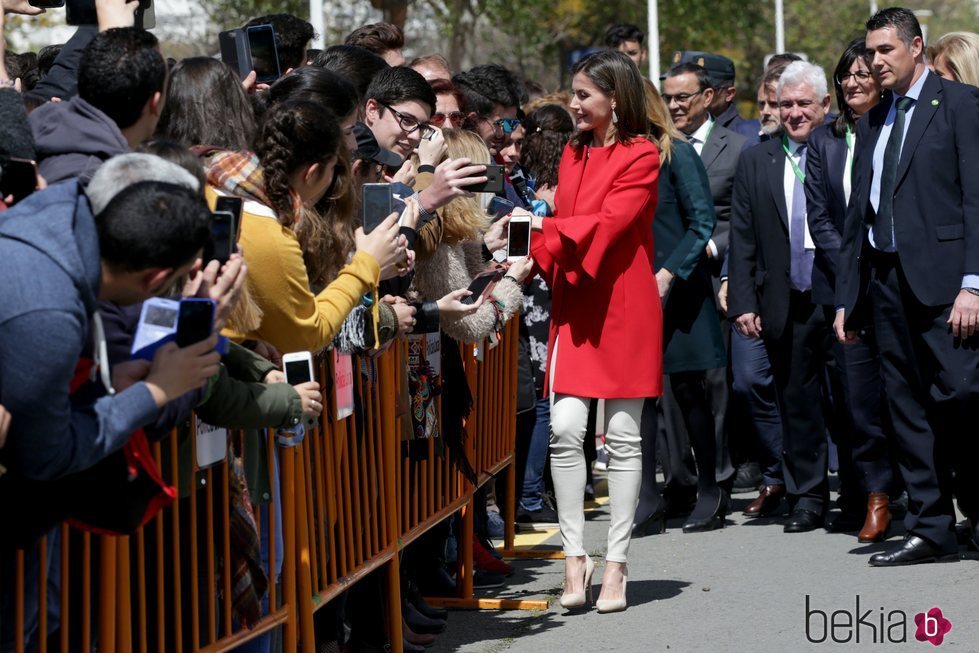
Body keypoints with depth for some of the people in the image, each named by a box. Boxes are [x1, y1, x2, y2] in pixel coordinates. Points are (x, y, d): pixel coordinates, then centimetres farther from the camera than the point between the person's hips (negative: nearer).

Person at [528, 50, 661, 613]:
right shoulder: (573, 155, 14)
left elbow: (607, 224, -17)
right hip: (574, 303, 5)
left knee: (623, 436, 1)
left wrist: (543, 228, -22)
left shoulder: (641, 156, -7)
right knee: (565, 428, -6)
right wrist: (534, 259, -6)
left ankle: (616, 565, 7)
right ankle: (575, 558, 0)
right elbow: (560, 228, 12)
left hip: (623, 305, -5)